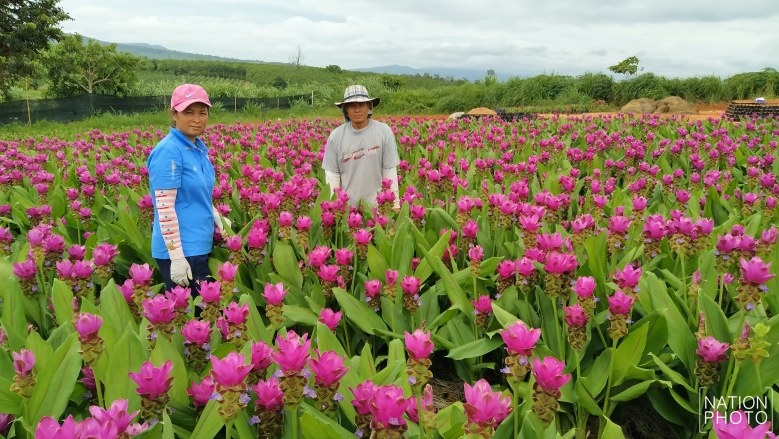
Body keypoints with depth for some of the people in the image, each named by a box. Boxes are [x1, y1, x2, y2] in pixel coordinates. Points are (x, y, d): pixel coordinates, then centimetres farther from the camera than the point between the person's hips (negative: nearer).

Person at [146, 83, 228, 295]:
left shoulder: (199, 147, 8)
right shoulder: (168, 151, -17)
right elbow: (165, 208, -21)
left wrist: (218, 218, 9)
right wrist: (176, 257, -22)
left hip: (200, 246, 9)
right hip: (181, 250, -9)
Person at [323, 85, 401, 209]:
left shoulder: (384, 132, -6)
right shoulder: (336, 136, -4)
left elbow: (390, 170, -4)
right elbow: (331, 172, 0)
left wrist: (395, 202, -4)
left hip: (378, 204, -1)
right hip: (346, 204, 1)